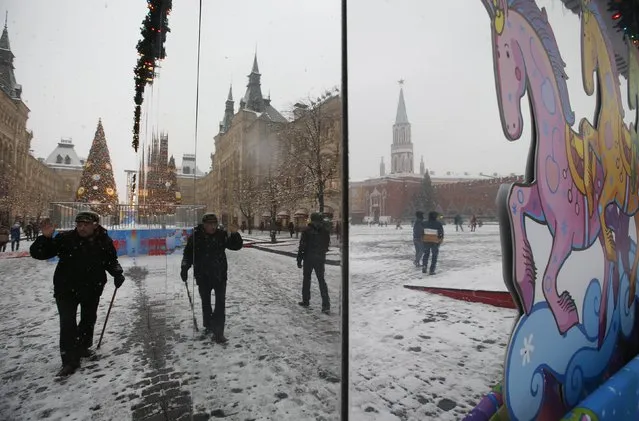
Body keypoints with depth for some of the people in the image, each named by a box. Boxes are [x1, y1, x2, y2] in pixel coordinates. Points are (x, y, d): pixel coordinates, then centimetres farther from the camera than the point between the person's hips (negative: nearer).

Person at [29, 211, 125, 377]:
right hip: (66, 289, -3)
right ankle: (70, 361, 4)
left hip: (92, 289, 3)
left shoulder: (105, 242, -8)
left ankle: (82, 348, 40)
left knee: (89, 319, 17)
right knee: (68, 324, -8)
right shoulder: (65, 238, -15)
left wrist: (117, 273, -11)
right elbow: (37, 253, -13)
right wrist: (46, 238, -30)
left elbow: (111, 261, 7)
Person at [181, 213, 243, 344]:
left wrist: (235, 234, -21)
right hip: (203, 277, 1)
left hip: (220, 275, -1)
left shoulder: (222, 235, -5)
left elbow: (237, 246, -4)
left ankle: (218, 332, -3)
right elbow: (188, 254, 2)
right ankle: (208, 326, 38)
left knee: (220, 303, -7)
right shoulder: (195, 237, -6)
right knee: (206, 302, 18)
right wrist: (184, 269, -5)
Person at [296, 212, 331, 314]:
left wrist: (299, 259, -5)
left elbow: (302, 246, -10)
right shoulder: (325, 231, 2)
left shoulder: (307, 230, -9)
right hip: (321, 259, 3)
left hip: (308, 258, -3)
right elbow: (327, 245, 8)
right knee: (322, 280, 5)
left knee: (306, 279, 13)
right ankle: (326, 305, -2)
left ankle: (306, 301, 20)